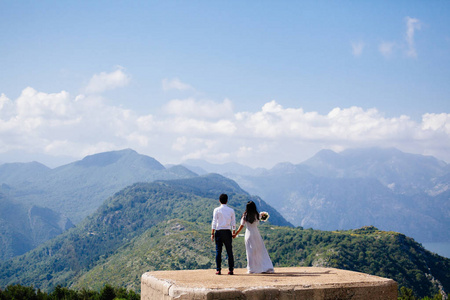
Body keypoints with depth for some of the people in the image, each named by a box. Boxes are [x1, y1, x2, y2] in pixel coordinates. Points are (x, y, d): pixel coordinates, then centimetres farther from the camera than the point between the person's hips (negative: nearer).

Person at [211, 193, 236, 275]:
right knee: (229, 251, 5)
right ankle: (231, 270, 4)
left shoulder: (217, 210, -2)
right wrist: (233, 233, 15)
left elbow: (214, 222, -6)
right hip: (227, 232, 1)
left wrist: (212, 233, -3)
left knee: (218, 251, 3)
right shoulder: (231, 210, 4)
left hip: (219, 232, -1)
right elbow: (233, 223, 6)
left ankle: (218, 270, 1)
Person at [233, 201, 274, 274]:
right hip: (256, 233, 1)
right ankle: (267, 267, 7)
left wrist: (235, 234, 3)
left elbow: (241, 226, -5)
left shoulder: (245, 216, -6)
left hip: (249, 234, -1)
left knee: (250, 252, 3)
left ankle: (251, 269, 3)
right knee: (261, 251, 7)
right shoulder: (257, 215, -2)